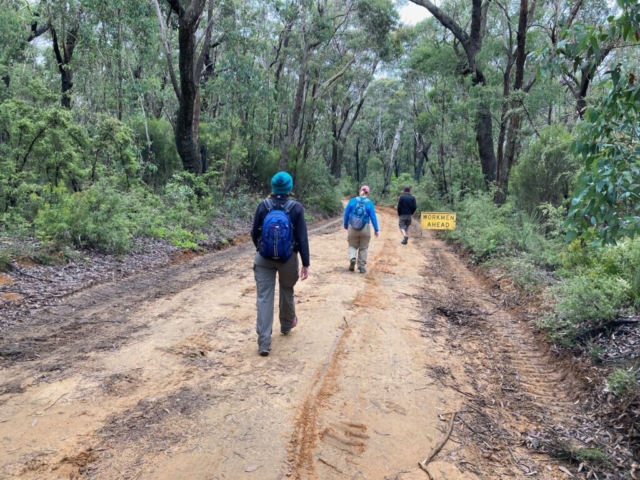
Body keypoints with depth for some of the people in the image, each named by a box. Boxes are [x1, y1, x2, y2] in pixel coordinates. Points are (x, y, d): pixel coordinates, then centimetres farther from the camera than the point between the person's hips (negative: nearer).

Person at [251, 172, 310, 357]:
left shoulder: (263, 206, -6)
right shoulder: (296, 208, -9)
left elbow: (254, 234, 1)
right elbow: (302, 238, -10)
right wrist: (305, 264, -4)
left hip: (264, 259, 0)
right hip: (288, 259, 0)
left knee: (264, 298, 1)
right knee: (287, 292, 23)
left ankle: (264, 343, -3)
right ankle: (286, 325, 45)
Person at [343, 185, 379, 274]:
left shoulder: (352, 200, -2)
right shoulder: (369, 203, -5)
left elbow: (346, 213, 2)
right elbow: (373, 217, -7)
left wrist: (346, 225, 16)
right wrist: (376, 230, -2)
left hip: (352, 228, 0)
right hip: (365, 229, 0)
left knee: (352, 246, 15)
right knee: (363, 248, 14)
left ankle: (352, 258, -12)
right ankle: (361, 267, 15)